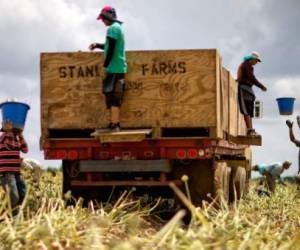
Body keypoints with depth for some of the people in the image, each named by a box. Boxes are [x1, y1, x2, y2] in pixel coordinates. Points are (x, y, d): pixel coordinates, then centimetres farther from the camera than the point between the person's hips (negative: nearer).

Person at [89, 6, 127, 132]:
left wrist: (105, 66, -12)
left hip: (114, 68, -10)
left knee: (113, 97, -10)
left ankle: (114, 124, -12)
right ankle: (115, 123, 15)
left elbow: (111, 50, -18)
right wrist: (97, 45, 27)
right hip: (118, 68, 10)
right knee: (114, 97, 12)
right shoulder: (118, 27, 18)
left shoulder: (113, 28, -13)